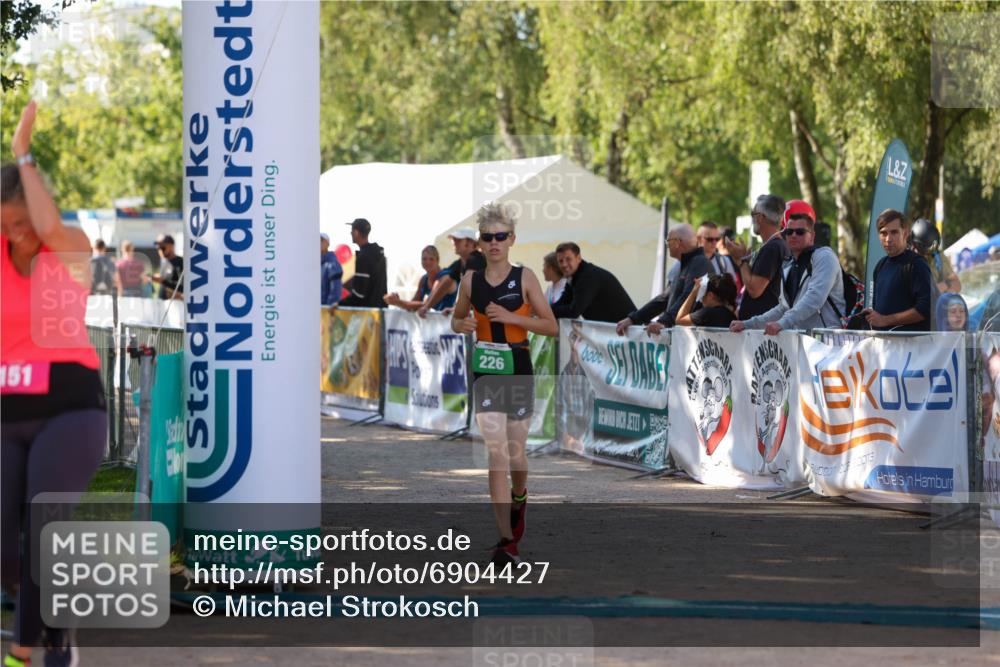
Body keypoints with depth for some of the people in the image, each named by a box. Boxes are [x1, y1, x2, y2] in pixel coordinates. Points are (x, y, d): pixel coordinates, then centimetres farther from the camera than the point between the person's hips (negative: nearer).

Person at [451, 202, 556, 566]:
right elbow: (456, 320, 18)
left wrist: (511, 317, -16)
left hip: (519, 372, -1)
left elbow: (551, 327, -3)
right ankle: (507, 540, -11)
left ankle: (519, 496, 46)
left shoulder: (524, 277, -3)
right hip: (486, 373, 1)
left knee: (516, 453, 10)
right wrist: (463, 324, -6)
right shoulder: (471, 280, 3)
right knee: (496, 454, -9)